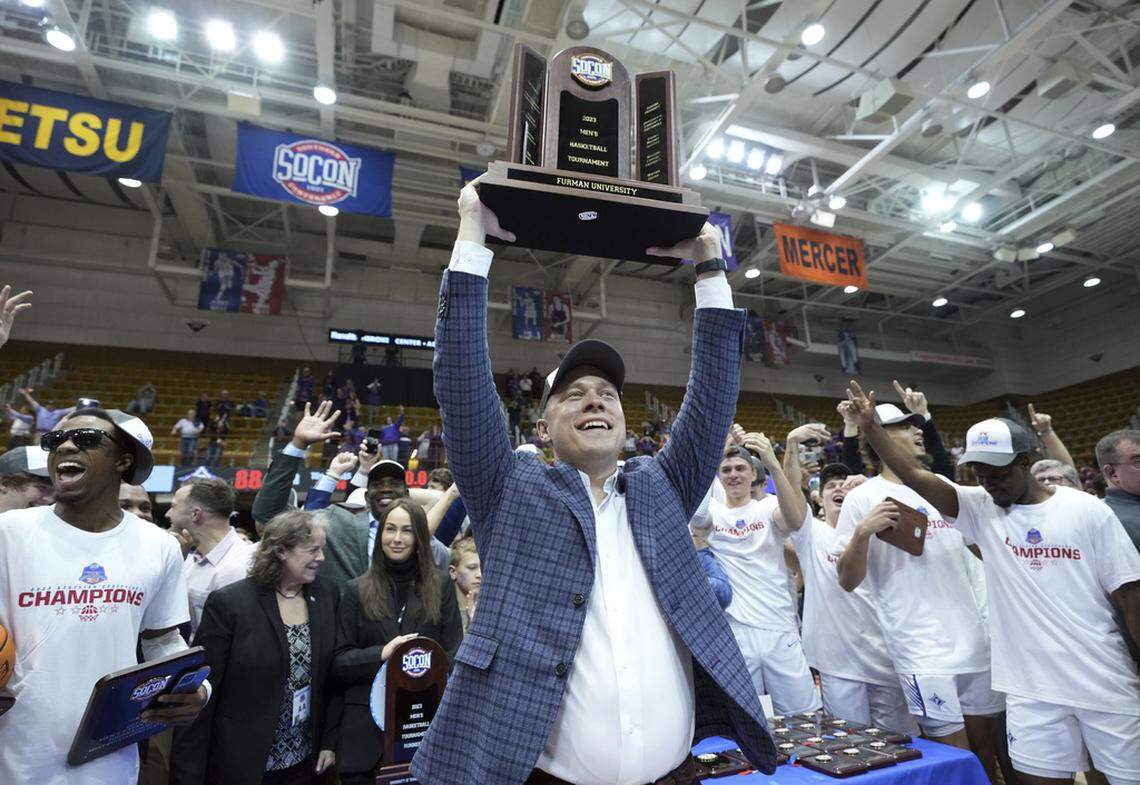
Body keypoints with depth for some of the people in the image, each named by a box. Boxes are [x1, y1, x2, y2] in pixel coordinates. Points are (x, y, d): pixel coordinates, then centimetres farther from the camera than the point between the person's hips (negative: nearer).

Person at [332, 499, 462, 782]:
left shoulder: (441, 585, 2)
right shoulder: (356, 590, 3)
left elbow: (454, 654, 2)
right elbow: (338, 663, 1)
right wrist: (380, 654, -15)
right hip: (367, 719, 1)